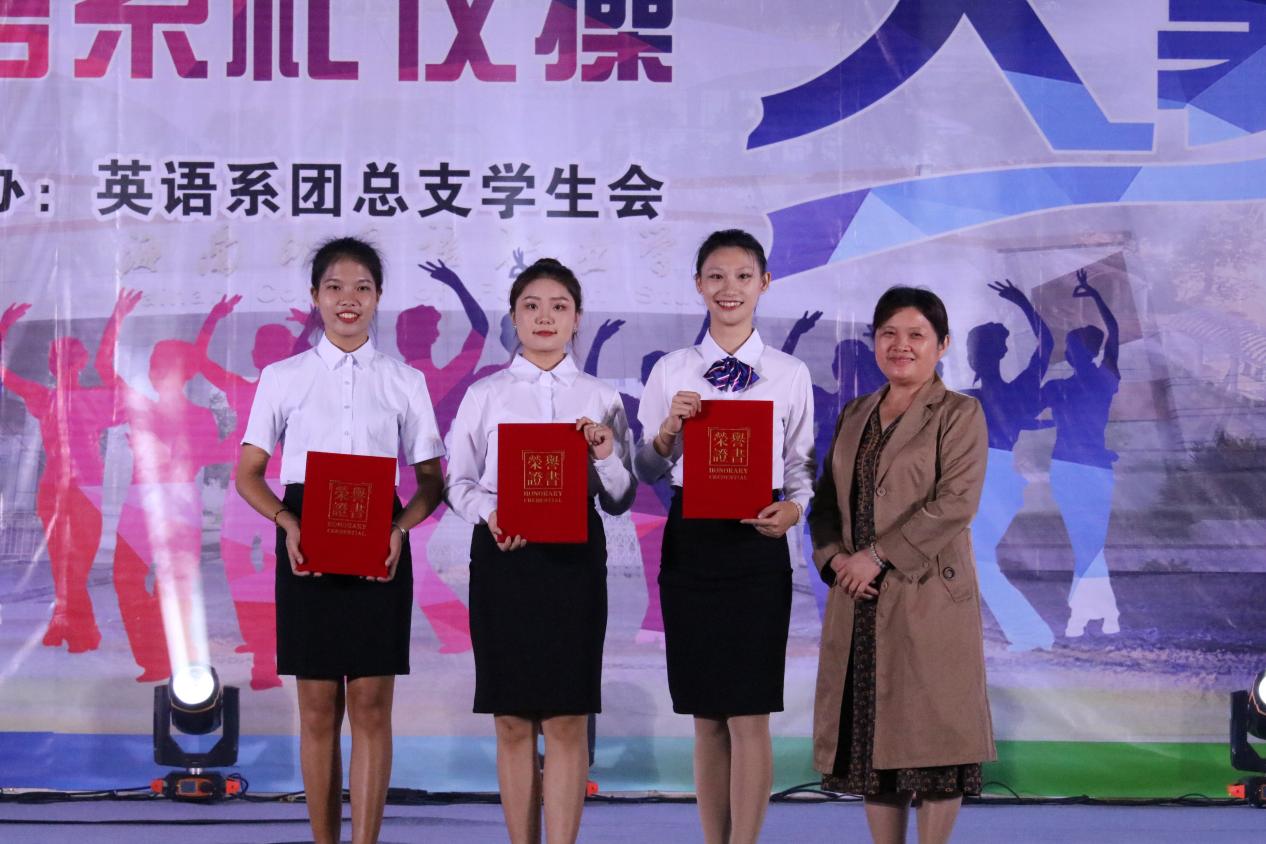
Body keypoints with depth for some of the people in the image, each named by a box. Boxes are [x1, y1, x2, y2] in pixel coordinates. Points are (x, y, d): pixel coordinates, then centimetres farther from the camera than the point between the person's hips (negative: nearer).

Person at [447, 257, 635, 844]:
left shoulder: (601, 398, 9)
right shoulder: (484, 395, 8)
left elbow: (620, 501, 9)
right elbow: (459, 482, 6)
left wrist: (606, 456, -10)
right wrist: (490, 514, -13)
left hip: (574, 554, 0)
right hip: (503, 555, 0)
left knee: (567, 721, -2)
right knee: (512, 722, 3)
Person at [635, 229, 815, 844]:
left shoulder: (791, 374, 4)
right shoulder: (671, 372, 6)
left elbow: (802, 464, 6)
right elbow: (647, 472, 9)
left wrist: (793, 507, -13)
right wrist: (668, 431, -10)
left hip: (758, 543, -1)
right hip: (691, 540, 2)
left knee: (749, 715, -4)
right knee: (706, 717, 8)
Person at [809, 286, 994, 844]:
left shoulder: (960, 415, -2)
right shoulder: (853, 416, 16)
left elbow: (956, 502, -14)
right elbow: (826, 498, 15)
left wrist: (878, 555, -16)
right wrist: (833, 556, -5)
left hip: (929, 598, -5)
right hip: (860, 603, 5)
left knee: (930, 731, -3)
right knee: (872, 733, 7)